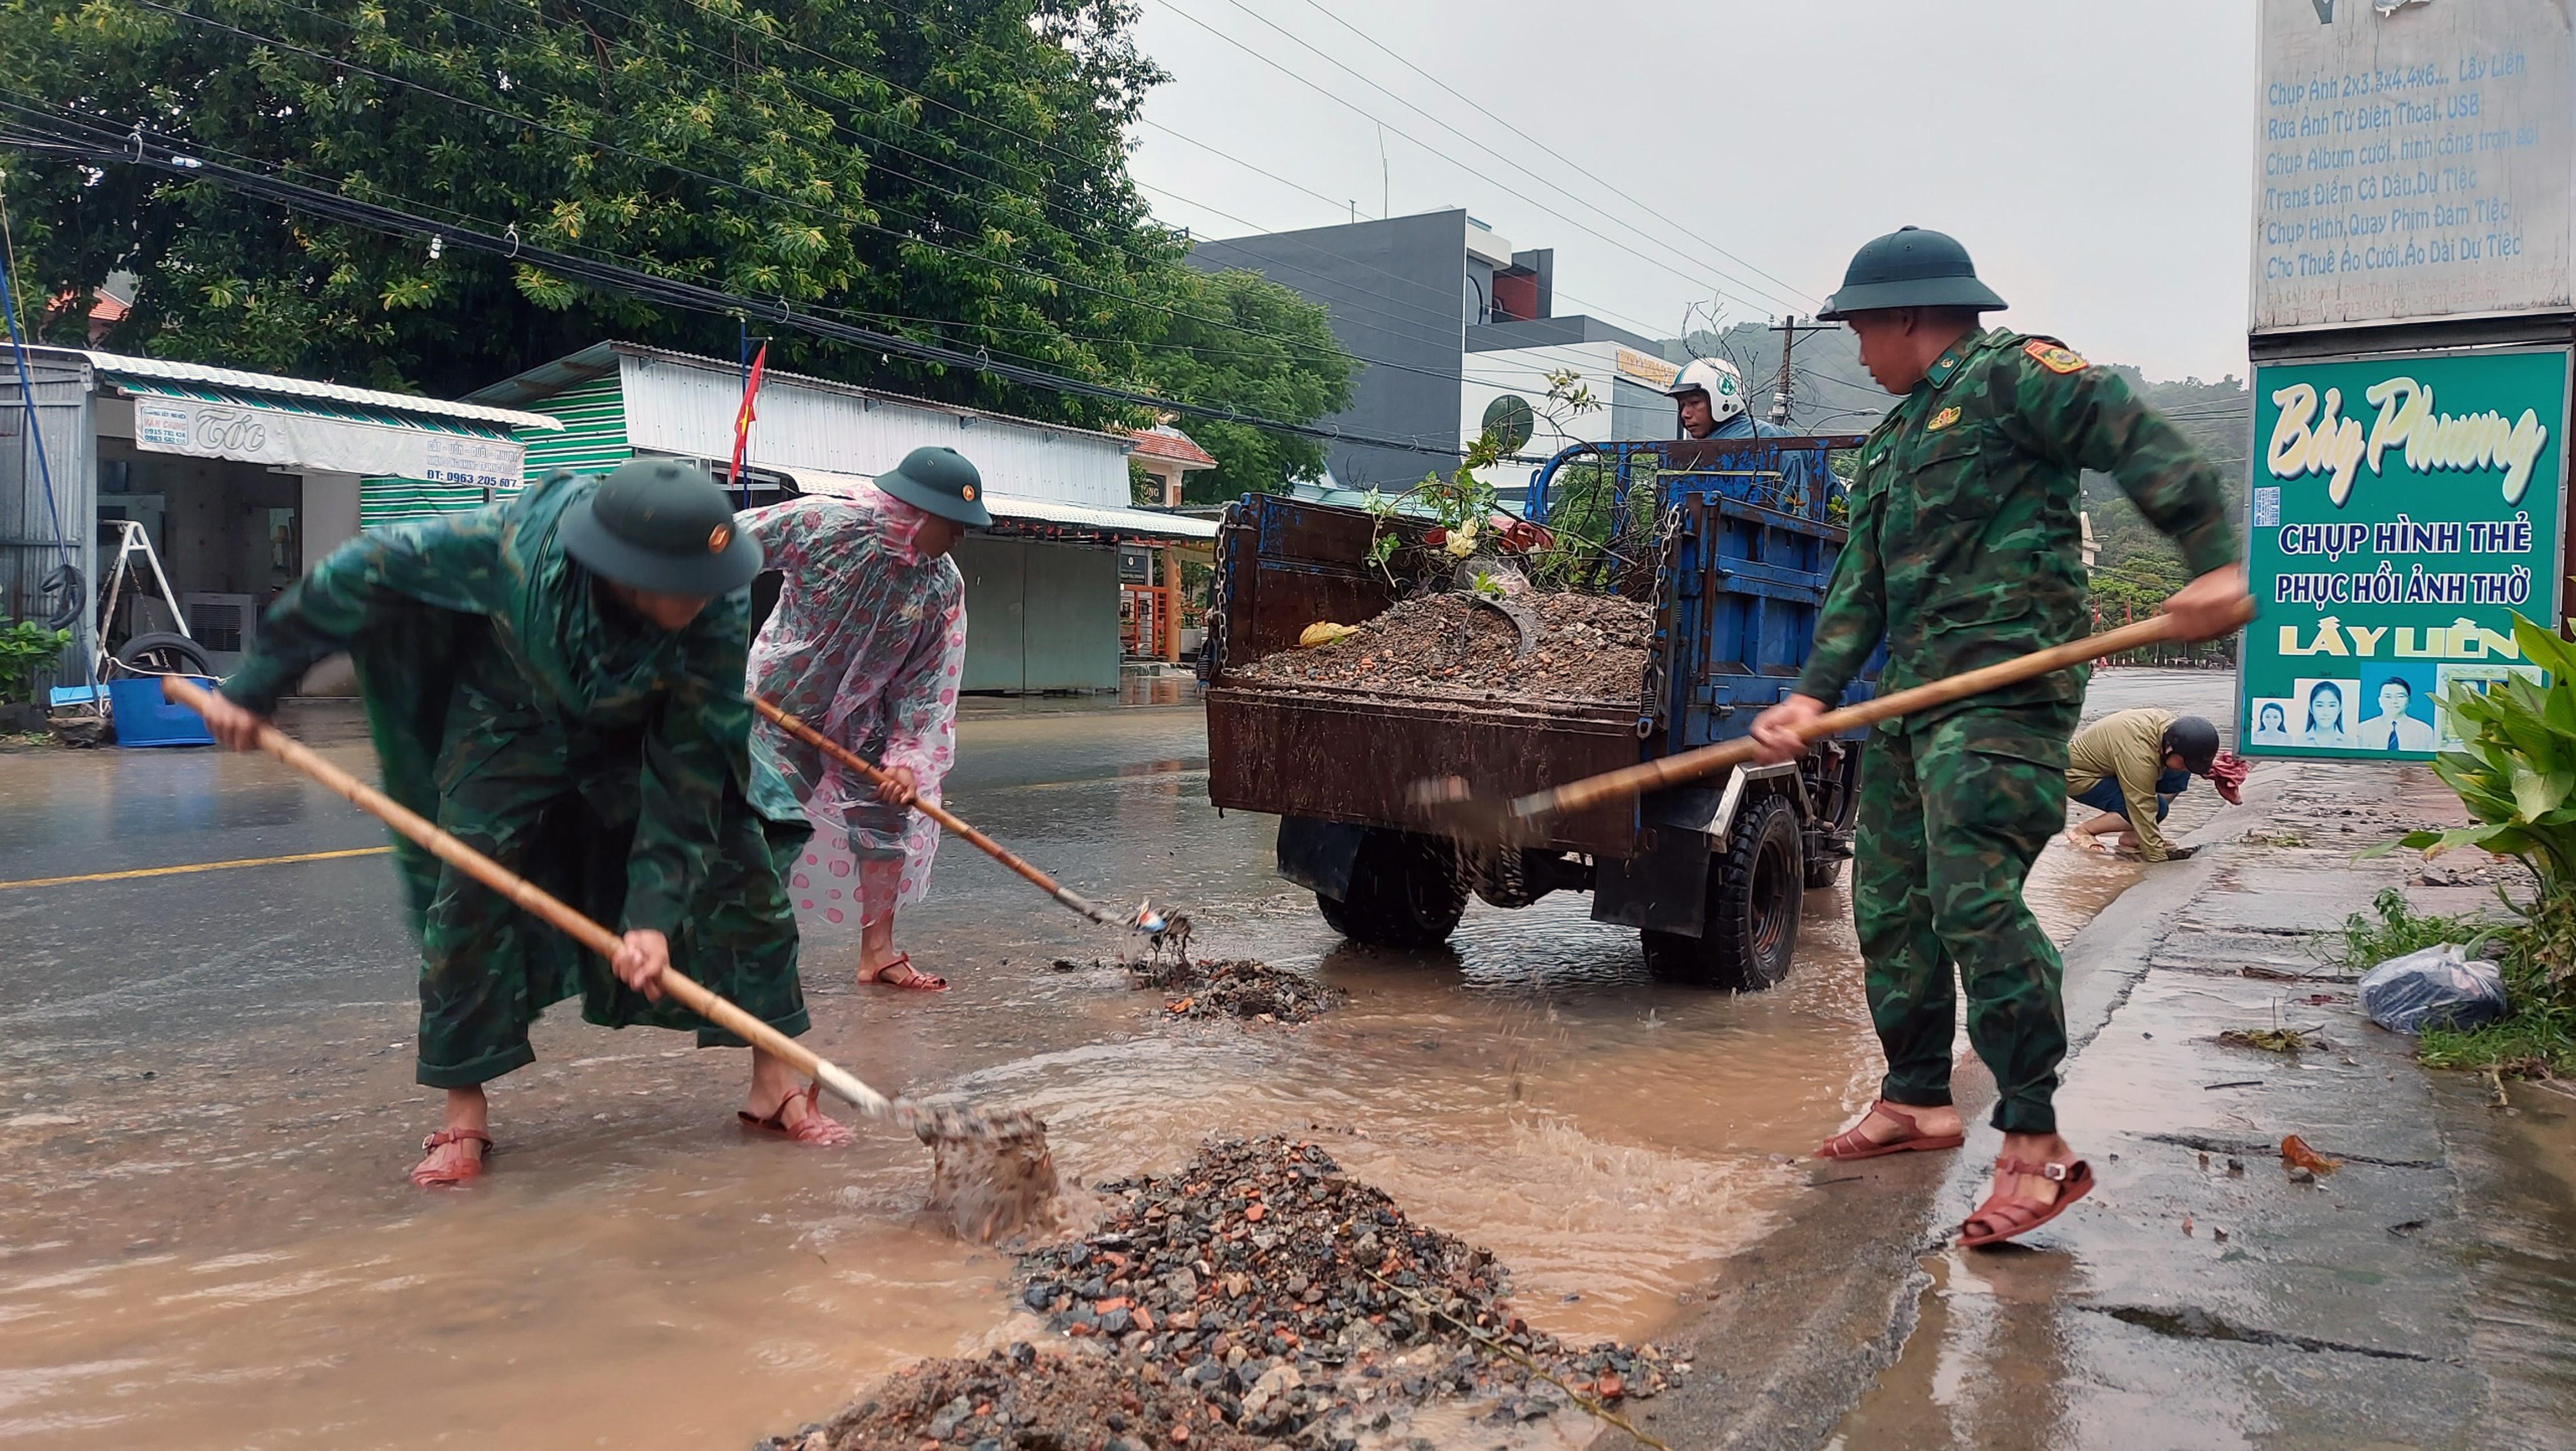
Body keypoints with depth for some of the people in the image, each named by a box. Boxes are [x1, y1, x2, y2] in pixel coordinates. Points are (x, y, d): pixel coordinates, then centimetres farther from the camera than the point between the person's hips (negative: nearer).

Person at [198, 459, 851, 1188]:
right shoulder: (514, 542, -38)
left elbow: (690, 771, -31)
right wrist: (254, 685, -13)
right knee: (469, 889, -10)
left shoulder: (720, 612, -36)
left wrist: (656, 912, -35)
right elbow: (361, 573, -21)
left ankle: (776, 1086, 4)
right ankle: (464, 1116, 6)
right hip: (511, 724, 0)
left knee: (743, 863, -9)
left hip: (644, 734, 1)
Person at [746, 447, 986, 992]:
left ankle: (878, 953, 13)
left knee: (889, 816, 1)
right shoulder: (821, 523, -26)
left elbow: (931, 682, -13)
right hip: (782, 700, -4)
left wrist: (909, 758, -21)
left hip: (864, 717, 4)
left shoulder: (944, 587, -15)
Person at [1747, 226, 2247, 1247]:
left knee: (1975, 902, -17)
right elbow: (1859, 588, 18)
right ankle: (1917, 1098, 25)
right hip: (1912, 698, 10)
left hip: (2005, 685, -9)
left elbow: (2143, 446, -11)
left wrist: (2216, 562, -24)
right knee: (1888, 905, 11)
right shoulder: (1891, 445, 25)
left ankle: (2036, 1144, -10)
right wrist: (1812, 696, 5)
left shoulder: (2014, 375, 0)